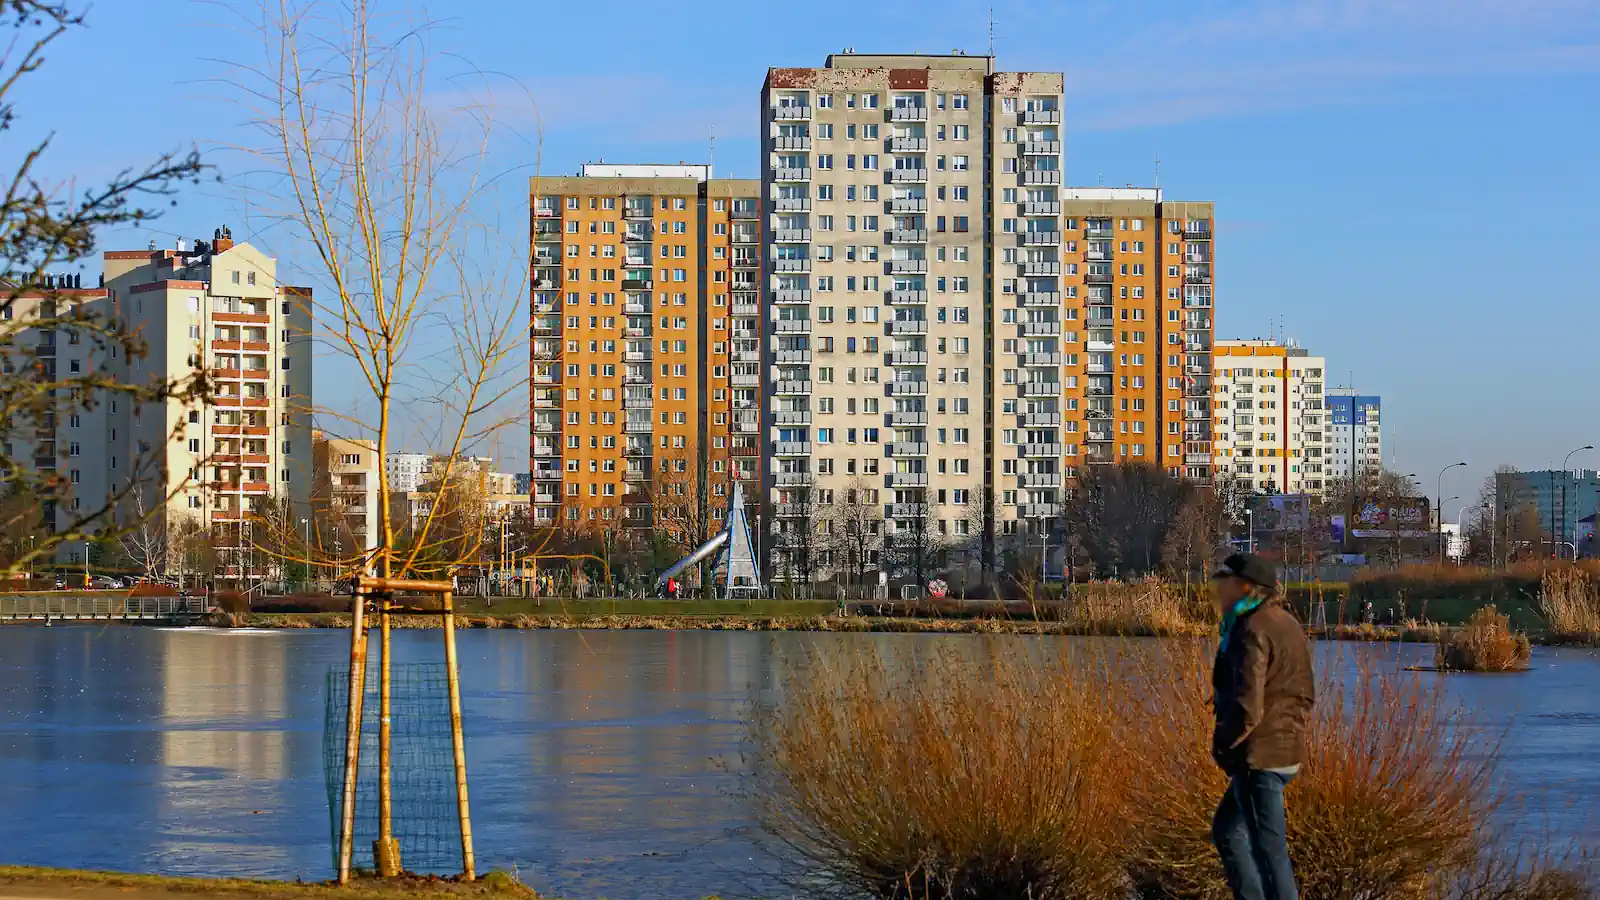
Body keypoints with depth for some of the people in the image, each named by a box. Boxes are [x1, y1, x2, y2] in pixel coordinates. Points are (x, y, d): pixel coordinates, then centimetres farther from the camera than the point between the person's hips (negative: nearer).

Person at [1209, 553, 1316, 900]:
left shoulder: (1251, 633, -18)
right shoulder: (1286, 625, 12)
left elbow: (1246, 708, -23)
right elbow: (1304, 695, 20)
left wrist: (1222, 743, -7)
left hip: (1258, 757, -10)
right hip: (1285, 750, 10)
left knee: (1269, 850, -3)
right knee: (1226, 830, 22)